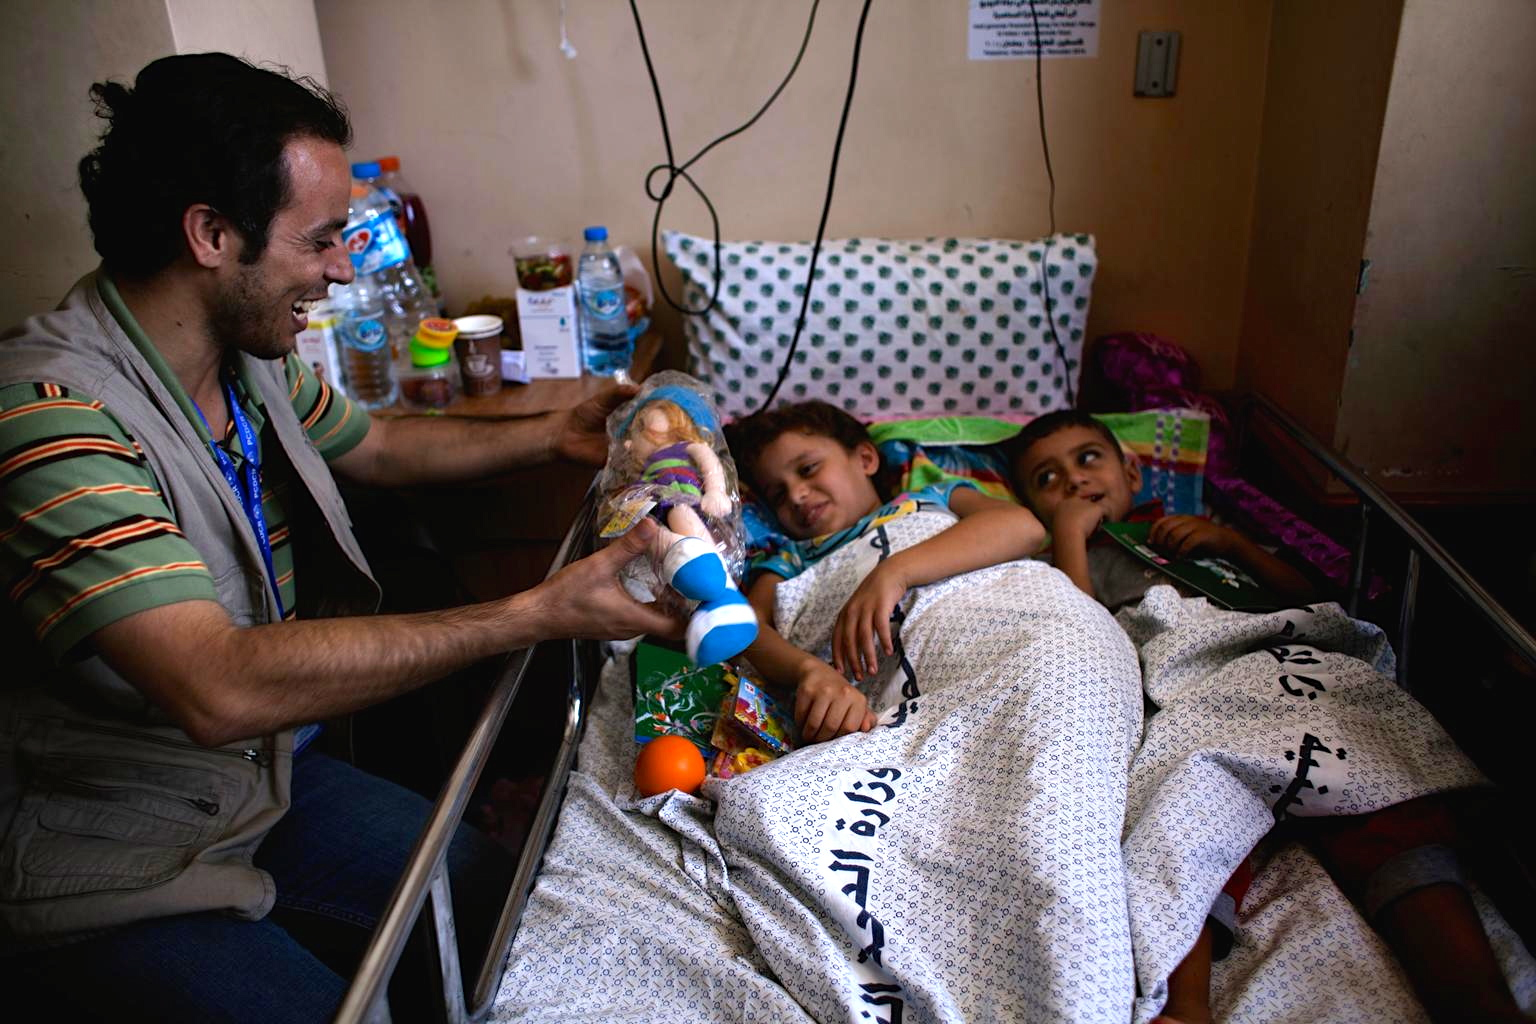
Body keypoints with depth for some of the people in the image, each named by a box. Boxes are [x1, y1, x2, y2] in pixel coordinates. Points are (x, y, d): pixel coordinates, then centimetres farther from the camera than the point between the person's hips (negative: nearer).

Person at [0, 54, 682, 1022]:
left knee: (509, 897, 6)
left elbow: (377, 445, 19)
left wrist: (554, 434, 8)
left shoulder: (253, 357, -2)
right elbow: (220, 689, -39)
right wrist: (536, 613, -37)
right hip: (116, 865, -7)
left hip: (265, 776, 8)